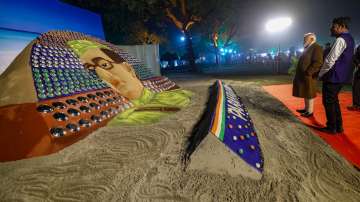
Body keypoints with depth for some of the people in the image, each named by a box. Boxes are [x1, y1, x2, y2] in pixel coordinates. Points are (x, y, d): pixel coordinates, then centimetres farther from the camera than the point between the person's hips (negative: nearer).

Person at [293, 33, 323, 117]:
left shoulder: (316, 47, -10)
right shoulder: (307, 48, 18)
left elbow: (318, 63, -20)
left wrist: (308, 72, -22)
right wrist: (302, 73, 13)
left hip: (308, 76, -9)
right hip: (303, 76, 9)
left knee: (309, 94, -1)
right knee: (305, 93, 16)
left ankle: (310, 111, 9)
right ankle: (306, 109, 27)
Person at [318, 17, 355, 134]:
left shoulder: (341, 40, -16)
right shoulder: (350, 39, 16)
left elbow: (330, 60, -20)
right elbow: (342, 60, 19)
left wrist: (321, 74, -7)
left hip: (333, 76, -10)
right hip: (340, 76, 10)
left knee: (328, 102, 0)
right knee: (334, 101, 17)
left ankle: (332, 128, 9)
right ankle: (338, 126, 24)